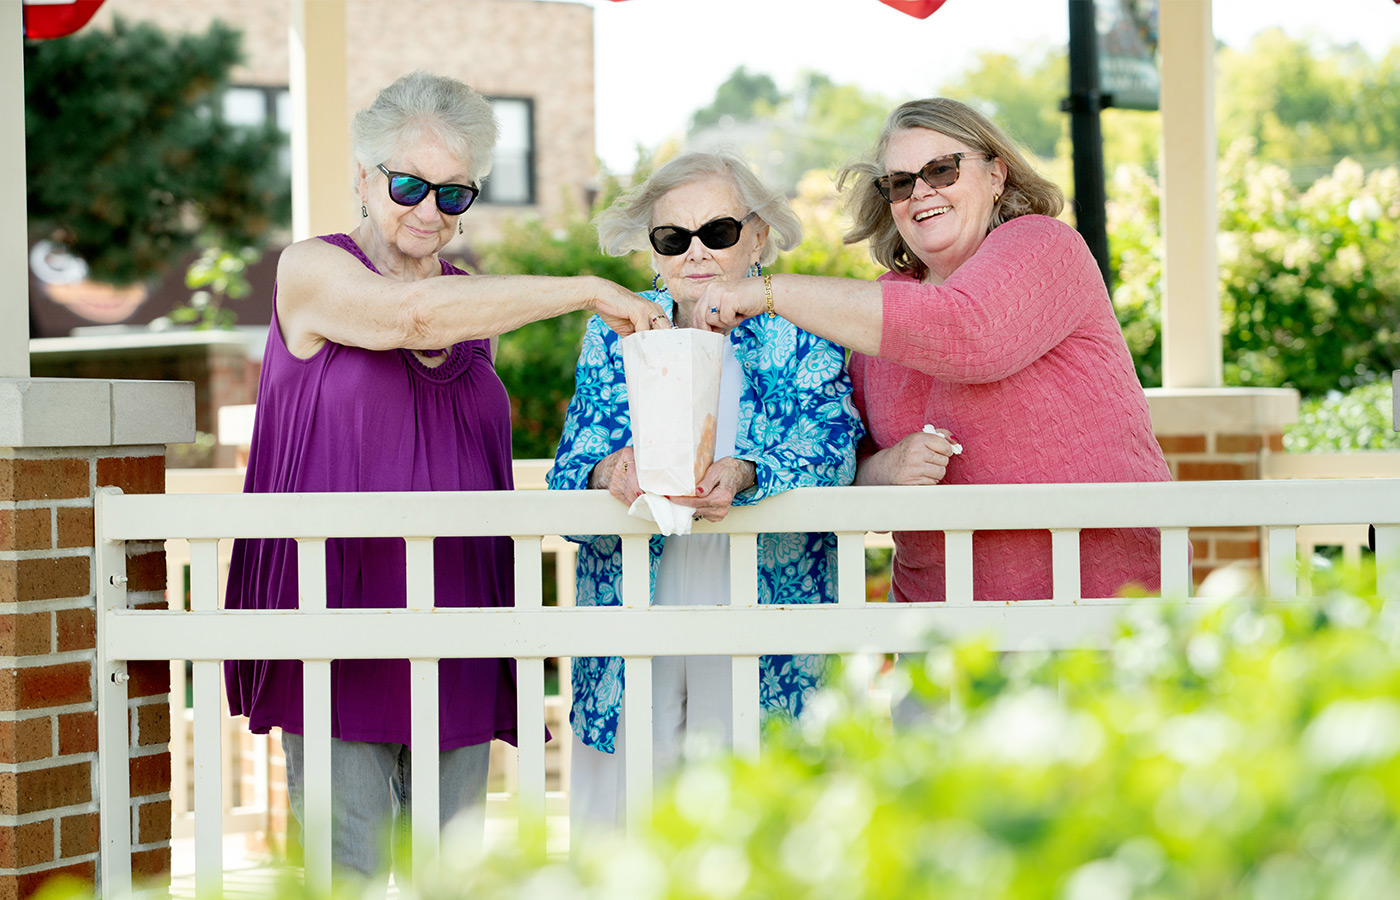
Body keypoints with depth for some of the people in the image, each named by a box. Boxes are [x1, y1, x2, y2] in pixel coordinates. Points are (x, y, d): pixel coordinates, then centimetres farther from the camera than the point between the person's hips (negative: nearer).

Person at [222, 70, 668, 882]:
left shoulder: (477, 302, 17)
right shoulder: (312, 270, -2)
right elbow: (414, 315, -22)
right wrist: (587, 291, -21)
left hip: (455, 635, 5)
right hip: (338, 624, -5)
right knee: (350, 871, -7)